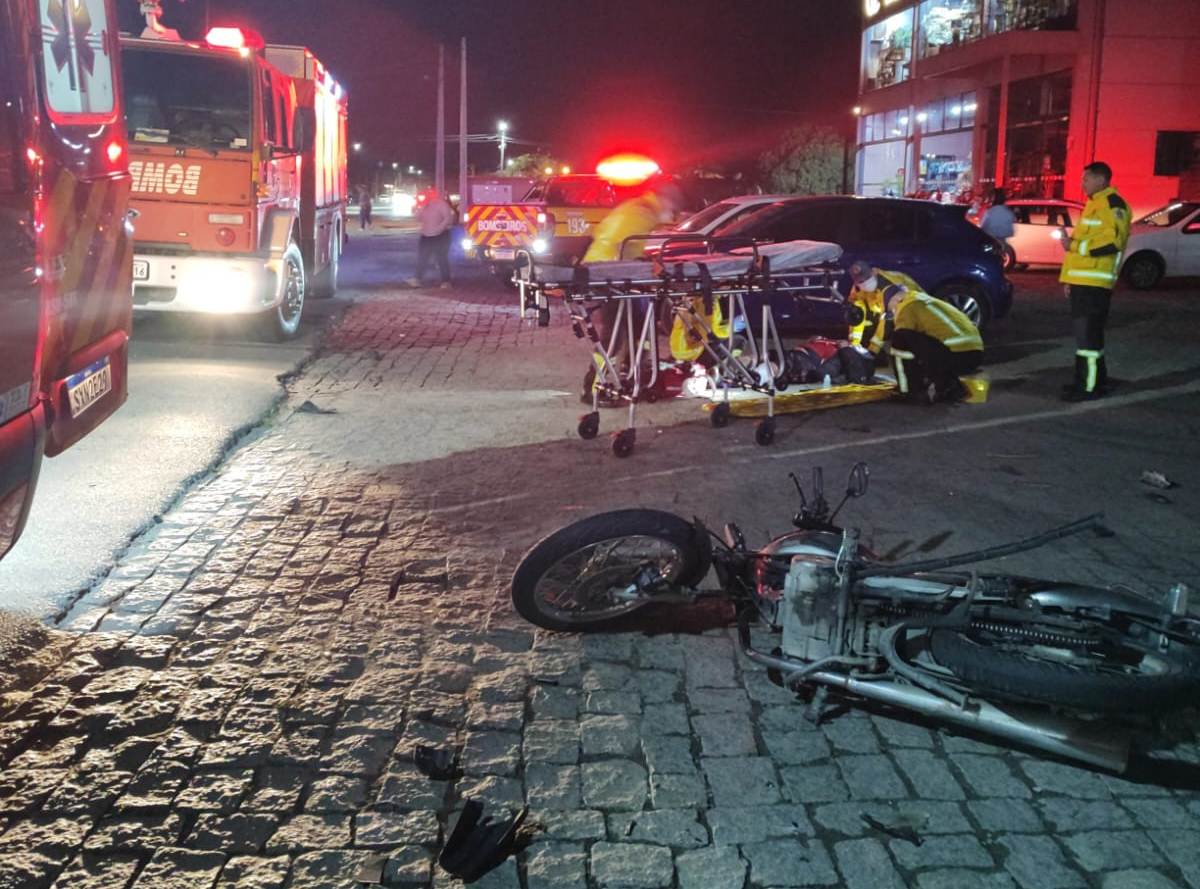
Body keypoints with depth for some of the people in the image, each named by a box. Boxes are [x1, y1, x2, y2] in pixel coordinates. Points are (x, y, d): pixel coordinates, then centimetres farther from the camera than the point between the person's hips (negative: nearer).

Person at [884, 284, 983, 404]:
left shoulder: (908, 306, 3)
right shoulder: (928, 301, 32)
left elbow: (900, 340, 0)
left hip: (954, 354, -9)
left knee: (900, 340, 2)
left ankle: (912, 389, 1)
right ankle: (953, 387, 18)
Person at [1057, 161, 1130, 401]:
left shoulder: (1112, 204, -10)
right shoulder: (1094, 204, 22)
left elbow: (1112, 241, -21)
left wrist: (1073, 245, -20)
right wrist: (1069, 277, 23)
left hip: (1095, 281, -10)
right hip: (1082, 280, 10)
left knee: (1088, 332, -11)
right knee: (1085, 331, 14)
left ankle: (1090, 386, -9)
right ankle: (1093, 377, 23)